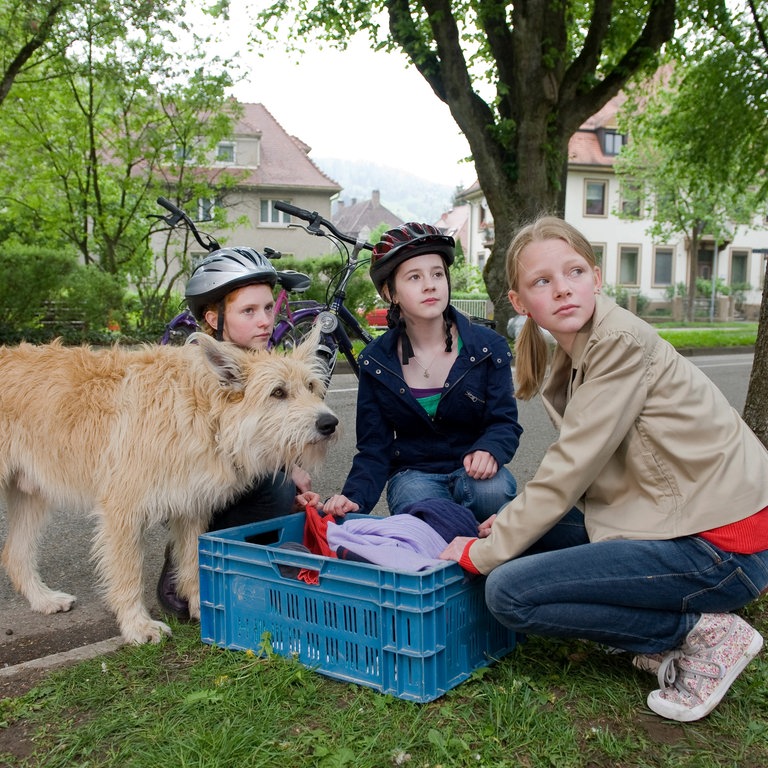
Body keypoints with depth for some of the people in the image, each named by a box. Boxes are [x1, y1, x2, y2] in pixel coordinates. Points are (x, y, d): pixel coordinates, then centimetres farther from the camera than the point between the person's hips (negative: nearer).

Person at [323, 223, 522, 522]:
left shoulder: (489, 347, -3)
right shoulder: (376, 361, -1)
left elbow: (504, 421, -4)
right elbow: (374, 448, -2)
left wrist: (489, 451, -30)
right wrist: (354, 497, -23)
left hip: (474, 469, 1)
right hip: (412, 472, -1)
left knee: (493, 490, -34)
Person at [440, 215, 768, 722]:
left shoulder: (622, 342, -18)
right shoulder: (574, 358, 9)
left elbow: (570, 471, -19)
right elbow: (578, 468, 11)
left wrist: (479, 555, -12)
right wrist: (512, 522, -2)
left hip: (721, 545, -9)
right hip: (675, 518, 9)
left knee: (509, 591, -13)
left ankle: (705, 632, -3)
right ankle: (669, 634, 11)